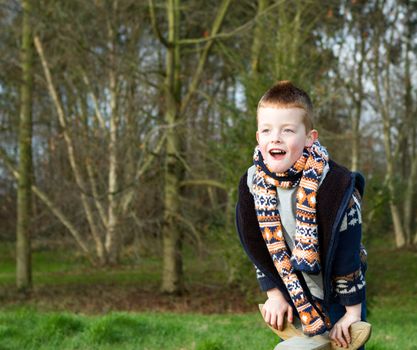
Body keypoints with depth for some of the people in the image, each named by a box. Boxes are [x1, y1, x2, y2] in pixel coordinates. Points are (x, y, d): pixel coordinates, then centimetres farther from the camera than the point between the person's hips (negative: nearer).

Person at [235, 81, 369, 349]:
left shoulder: (333, 183, -27)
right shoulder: (252, 182, -12)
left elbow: (347, 252, -22)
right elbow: (258, 244, 1)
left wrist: (353, 312, -17)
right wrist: (274, 294, 1)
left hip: (337, 293, -4)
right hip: (293, 294, 4)